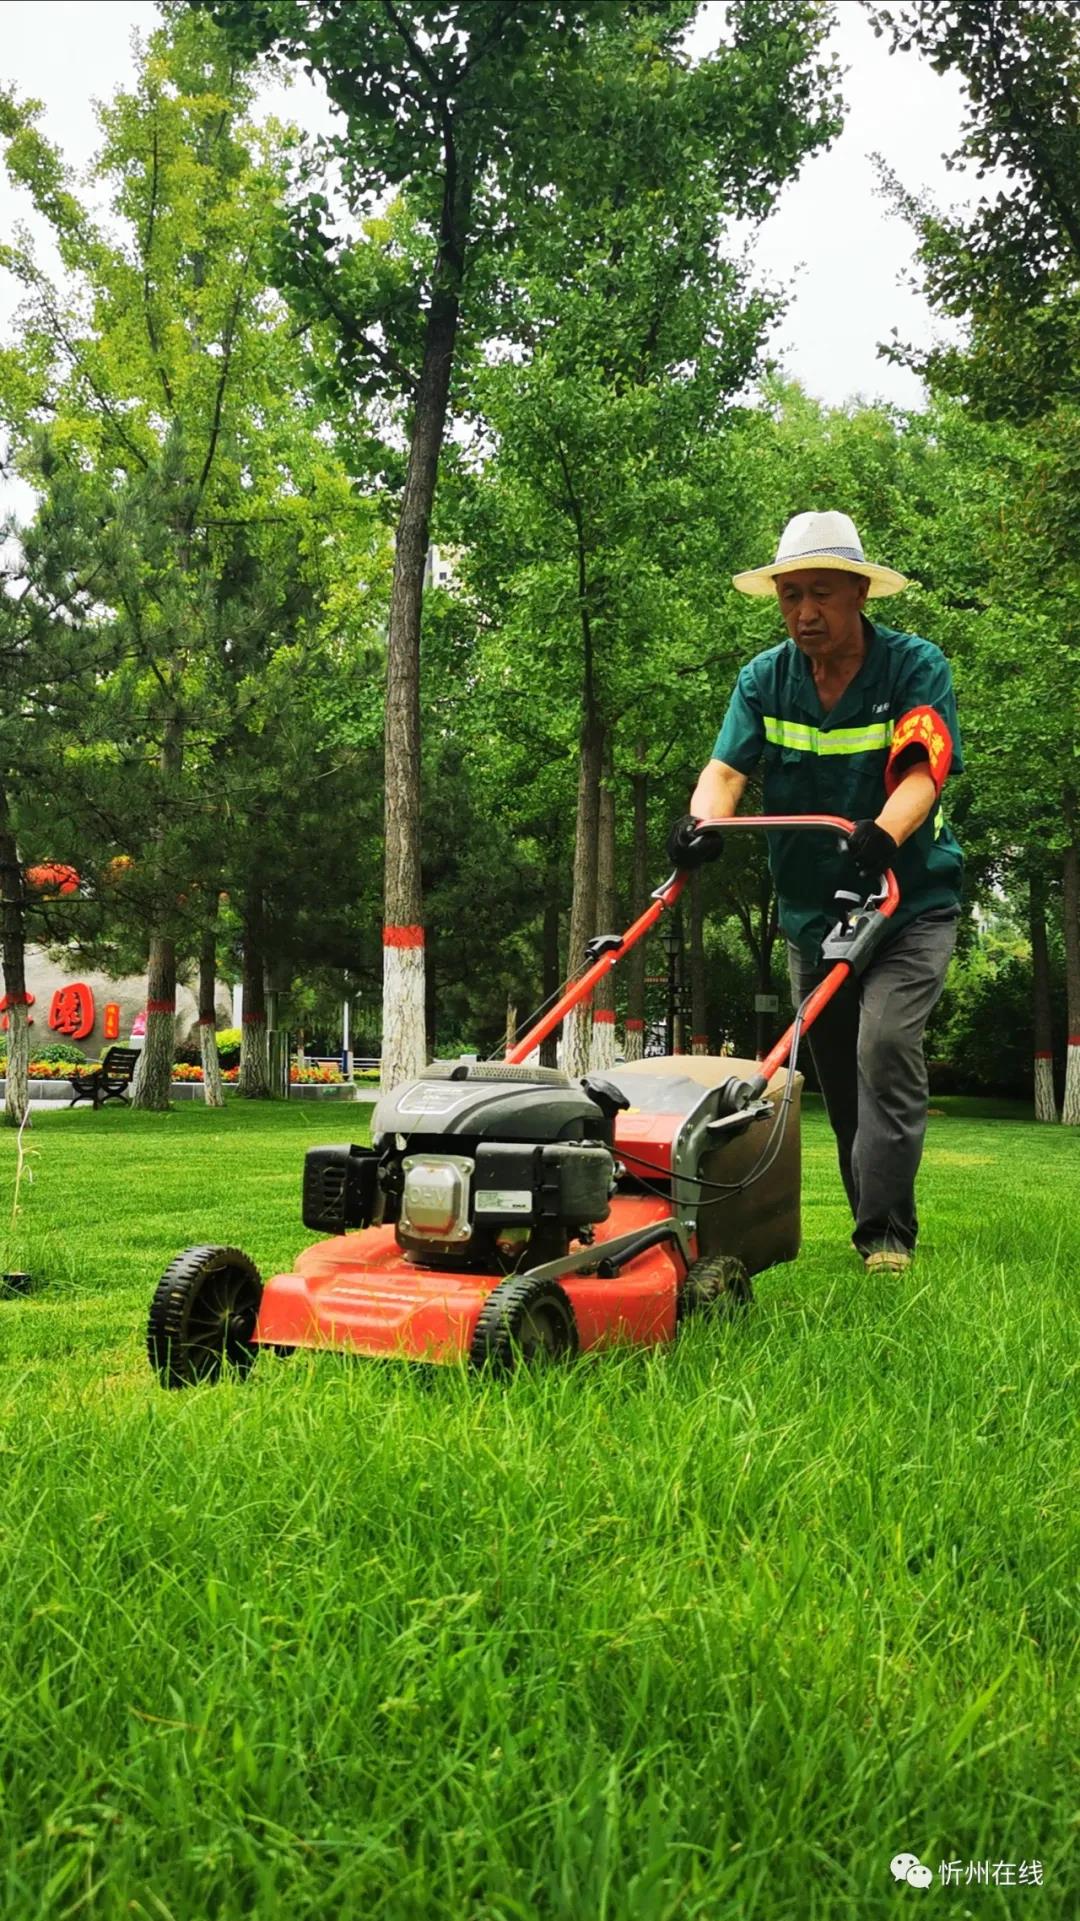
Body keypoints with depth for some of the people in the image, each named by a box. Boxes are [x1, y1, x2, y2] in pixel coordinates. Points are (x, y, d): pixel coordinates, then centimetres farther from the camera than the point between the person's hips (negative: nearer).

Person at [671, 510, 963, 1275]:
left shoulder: (915, 666, -10)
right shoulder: (764, 679, 0)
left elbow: (923, 771, -24)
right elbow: (726, 766, -12)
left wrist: (883, 835, -45)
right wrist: (703, 824, -35)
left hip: (910, 902, -4)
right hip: (810, 909, 4)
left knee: (886, 1047, -20)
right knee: (839, 1076, 9)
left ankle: (887, 1234, -15)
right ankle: (873, 1223, 22)